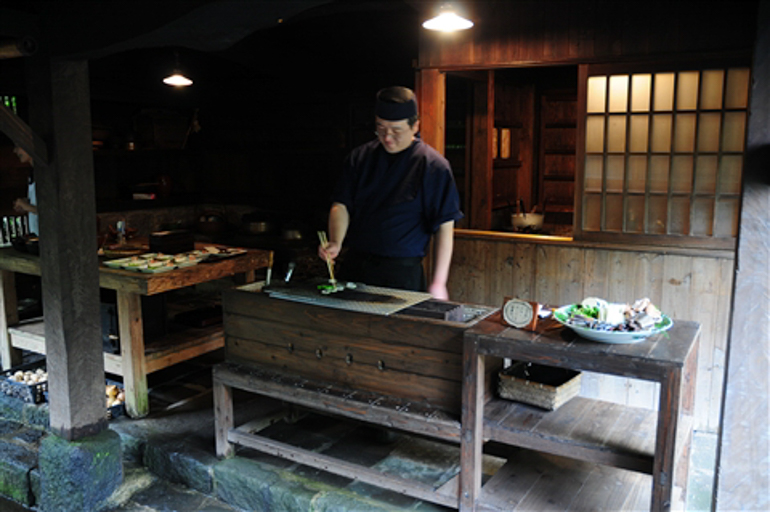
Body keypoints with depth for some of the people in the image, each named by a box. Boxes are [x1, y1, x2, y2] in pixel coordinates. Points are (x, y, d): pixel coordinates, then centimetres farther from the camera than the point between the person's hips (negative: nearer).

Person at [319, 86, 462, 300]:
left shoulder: (433, 165, -6)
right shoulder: (360, 157, 7)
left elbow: (444, 227, -7)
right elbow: (341, 205, 7)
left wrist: (438, 283, -10)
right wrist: (335, 243, -13)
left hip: (402, 274, -4)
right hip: (354, 267, 4)